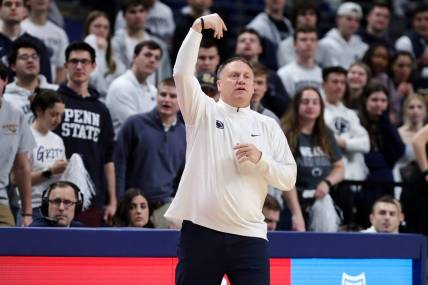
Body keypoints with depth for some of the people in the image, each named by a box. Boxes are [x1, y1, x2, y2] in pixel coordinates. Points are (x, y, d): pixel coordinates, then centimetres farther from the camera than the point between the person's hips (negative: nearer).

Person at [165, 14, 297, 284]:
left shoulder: (268, 126, 11)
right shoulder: (203, 111, 7)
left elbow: (289, 178, 7)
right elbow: (182, 72, -8)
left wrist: (260, 159, -11)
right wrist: (198, 28, -13)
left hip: (249, 236, 1)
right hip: (201, 231, -1)